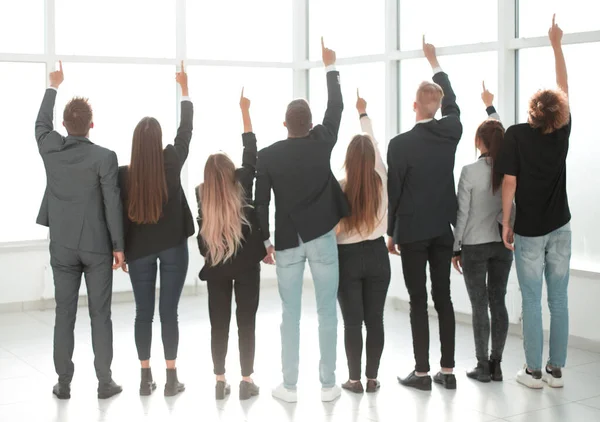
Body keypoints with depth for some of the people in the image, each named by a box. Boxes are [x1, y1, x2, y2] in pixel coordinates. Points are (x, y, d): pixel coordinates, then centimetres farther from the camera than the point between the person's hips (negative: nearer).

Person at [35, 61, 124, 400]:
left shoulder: (51, 148, -4)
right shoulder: (105, 157, -13)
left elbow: (41, 124, 20)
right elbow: (112, 203, -11)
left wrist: (54, 87, 32)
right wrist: (119, 245, -2)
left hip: (62, 246, 3)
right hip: (97, 246, -3)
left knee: (65, 315, 8)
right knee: (100, 315, 5)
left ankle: (64, 384, 13)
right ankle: (105, 382, 10)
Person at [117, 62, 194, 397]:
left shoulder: (124, 174, -10)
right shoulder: (172, 163, -11)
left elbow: (119, 215, -4)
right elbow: (186, 130, 2)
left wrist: (121, 250, 7)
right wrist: (184, 89, 12)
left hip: (139, 250, 1)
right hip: (172, 246, -1)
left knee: (144, 314, 8)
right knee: (169, 312, 3)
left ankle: (146, 378, 12)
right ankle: (172, 378, 6)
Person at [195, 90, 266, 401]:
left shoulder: (202, 194, -4)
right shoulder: (241, 184, -9)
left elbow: (201, 236, 0)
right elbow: (251, 153, -1)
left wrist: (208, 256, 13)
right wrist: (245, 111, 4)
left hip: (215, 266, 2)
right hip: (246, 263, -2)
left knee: (218, 323, 7)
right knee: (246, 322, 4)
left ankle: (220, 381, 9)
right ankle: (246, 381, 5)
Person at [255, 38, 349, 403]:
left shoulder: (267, 155, -6)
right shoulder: (322, 143, -7)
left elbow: (261, 202, -5)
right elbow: (336, 107, 8)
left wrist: (263, 242, 5)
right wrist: (331, 67, 18)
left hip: (287, 242, 1)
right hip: (321, 238, 0)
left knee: (290, 315, 7)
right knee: (327, 312, 6)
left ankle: (290, 386, 11)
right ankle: (328, 384, 10)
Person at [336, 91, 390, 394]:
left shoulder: (339, 188, -11)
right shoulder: (381, 181, -3)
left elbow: (332, 226, -9)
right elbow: (374, 145, 11)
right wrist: (363, 114, 23)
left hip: (348, 257, -2)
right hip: (376, 254, 2)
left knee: (352, 322, 2)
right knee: (375, 320, 6)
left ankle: (355, 380, 7)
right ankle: (372, 378, 11)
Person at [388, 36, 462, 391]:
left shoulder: (400, 144, -13)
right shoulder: (451, 131, -1)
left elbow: (394, 191, -8)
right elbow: (452, 102, 20)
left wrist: (391, 233, 4)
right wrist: (434, 61, 32)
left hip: (412, 231, -4)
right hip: (444, 228, 4)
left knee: (418, 301, 0)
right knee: (443, 297, 9)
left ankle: (423, 373, 4)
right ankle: (447, 371, 12)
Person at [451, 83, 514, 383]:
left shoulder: (470, 172, -14)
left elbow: (462, 214, -11)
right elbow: (502, 135, 18)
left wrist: (455, 248, -1)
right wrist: (490, 106, 31)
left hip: (475, 247, -4)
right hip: (503, 245, 4)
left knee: (480, 307, 2)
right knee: (498, 303, 9)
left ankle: (483, 367, 8)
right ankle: (496, 365, 14)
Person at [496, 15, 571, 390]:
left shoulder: (517, 135, -13)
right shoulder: (563, 132, -4)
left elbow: (510, 183, -13)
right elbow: (564, 86, 8)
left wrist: (506, 224, -3)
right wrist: (556, 44, 17)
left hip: (529, 231, -3)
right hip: (559, 228, 3)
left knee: (532, 303, 3)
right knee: (559, 301, 8)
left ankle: (534, 372, 9)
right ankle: (555, 370, 14)